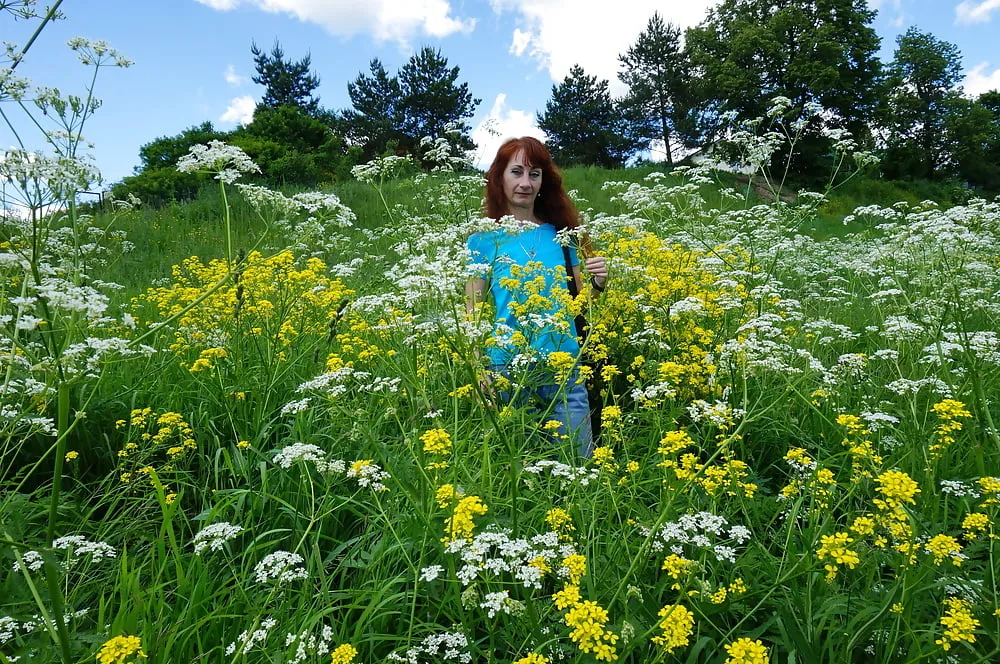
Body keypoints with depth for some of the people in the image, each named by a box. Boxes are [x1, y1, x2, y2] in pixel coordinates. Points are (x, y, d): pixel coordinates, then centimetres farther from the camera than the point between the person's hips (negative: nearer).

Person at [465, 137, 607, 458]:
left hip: (564, 370, 2)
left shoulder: (561, 234, 8)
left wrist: (598, 283, -5)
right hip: (507, 370, -2)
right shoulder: (484, 239, 0)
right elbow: (472, 313, -1)